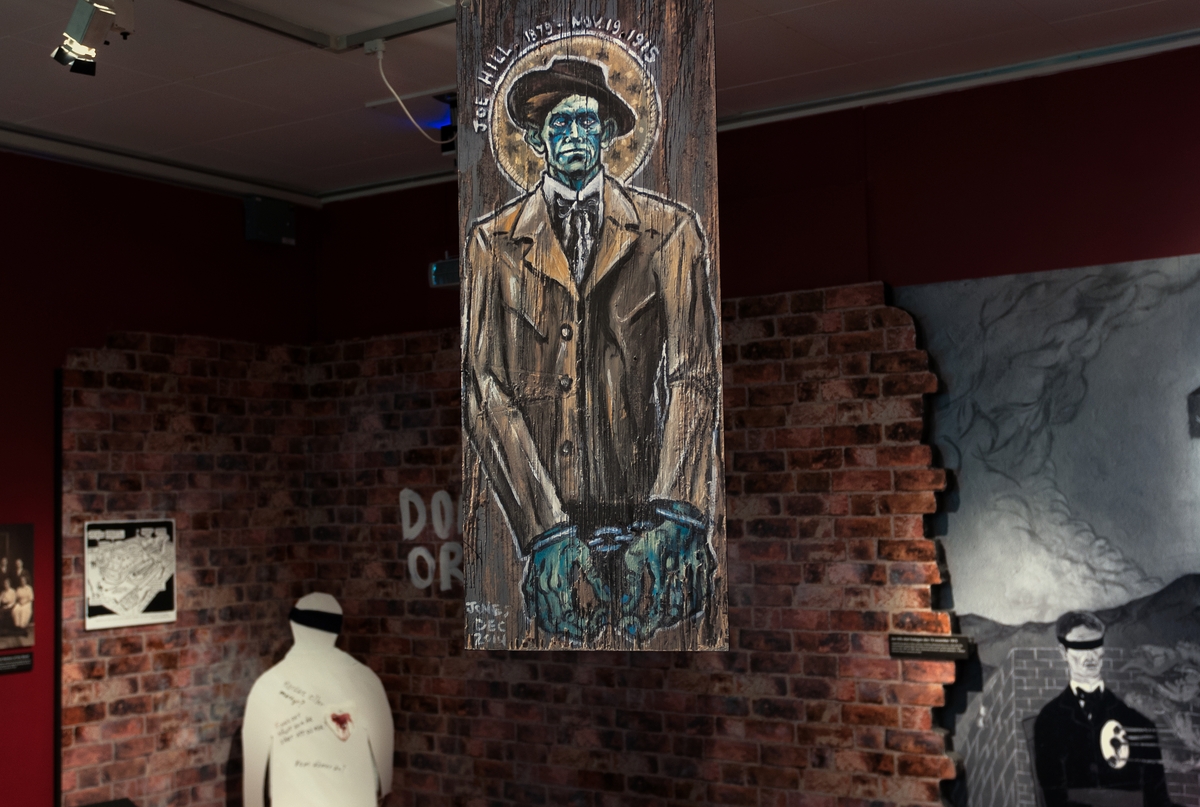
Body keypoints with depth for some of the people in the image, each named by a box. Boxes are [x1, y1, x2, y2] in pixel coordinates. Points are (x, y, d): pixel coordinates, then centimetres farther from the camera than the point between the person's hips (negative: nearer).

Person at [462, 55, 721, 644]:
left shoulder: (670, 232, 8)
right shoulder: (495, 243, 8)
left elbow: (693, 375, 0)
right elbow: (484, 388, -1)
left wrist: (673, 519, -15)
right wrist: (545, 529, -13)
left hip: (636, 510, 0)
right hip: (525, 525, 0)